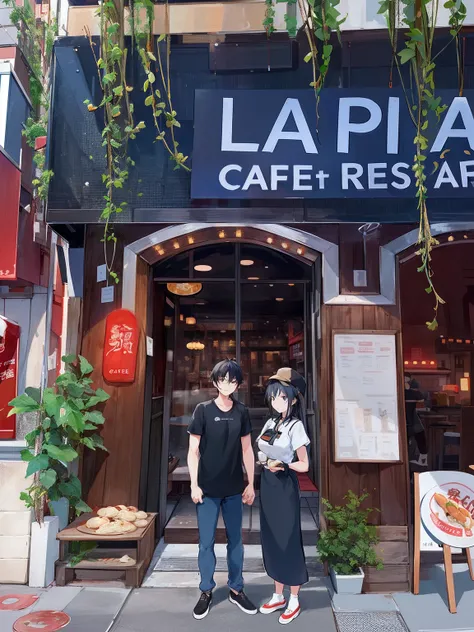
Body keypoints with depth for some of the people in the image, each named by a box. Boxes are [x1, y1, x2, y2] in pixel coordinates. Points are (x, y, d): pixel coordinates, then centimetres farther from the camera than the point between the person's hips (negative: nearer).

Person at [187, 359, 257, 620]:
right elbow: (193, 450, -6)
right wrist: (194, 484, -9)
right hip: (208, 488, -2)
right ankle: (206, 591, 27)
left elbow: (247, 450, 6)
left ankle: (236, 590, 31)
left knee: (235, 540, 14)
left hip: (234, 488, 3)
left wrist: (251, 483, 6)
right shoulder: (203, 410, -8)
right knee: (206, 542, 9)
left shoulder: (242, 412, 0)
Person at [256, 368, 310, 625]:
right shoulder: (270, 423, 7)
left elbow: (304, 465, -11)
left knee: (288, 540, 4)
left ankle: (294, 601, 22)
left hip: (285, 486, -7)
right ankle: (278, 596, 31)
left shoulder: (295, 426, -13)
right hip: (268, 484, 7)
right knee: (271, 538, 15)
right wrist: (263, 459, -6)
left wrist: (282, 465, -24)